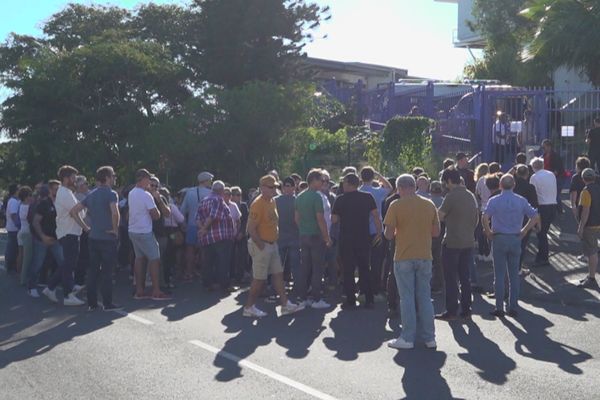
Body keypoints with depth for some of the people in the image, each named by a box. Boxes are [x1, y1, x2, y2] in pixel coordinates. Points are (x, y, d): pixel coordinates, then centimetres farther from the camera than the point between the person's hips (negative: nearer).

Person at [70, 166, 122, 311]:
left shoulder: (91, 194, 11)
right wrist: (115, 228, -15)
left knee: (93, 270, 10)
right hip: (107, 238, -6)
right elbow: (115, 213, -30)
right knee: (107, 271, -1)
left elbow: (73, 211, 10)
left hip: (93, 237, 6)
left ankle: (91, 303, 13)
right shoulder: (111, 194, -11)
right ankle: (107, 303, 4)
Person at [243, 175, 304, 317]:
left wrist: (274, 240, 14)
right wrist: (261, 246, -18)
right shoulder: (258, 204, -19)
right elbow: (251, 229, -22)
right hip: (261, 245, -9)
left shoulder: (272, 201, 9)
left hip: (272, 244, 9)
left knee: (278, 274, 10)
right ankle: (249, 308, 11)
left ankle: (285, 305, 15)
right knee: (259, 279, -1)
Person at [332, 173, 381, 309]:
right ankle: (369, 300, 9)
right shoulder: (368, 197, 0)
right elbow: (376, 216, -5)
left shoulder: (341, 199, -6)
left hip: (346, 239, -2)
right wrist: (379, 232, 2)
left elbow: (334, 219, -5)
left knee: (348, 270, 5)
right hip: (364, 238, 3)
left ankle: (351, 301, 4)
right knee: (364, 268, 11)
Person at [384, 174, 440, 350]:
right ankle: (429, 338, 13)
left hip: (404, 258, -3)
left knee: (407, 298, 3)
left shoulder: (396, 205, -8)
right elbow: (436, 232, 8)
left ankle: (408, 338, 6)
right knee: (425, 297, 11)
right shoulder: (429, 205, 4)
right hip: (425, 257, 4)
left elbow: (389, 234, -10)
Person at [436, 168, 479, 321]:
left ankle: (451, 311, 5)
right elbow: (477, 218, 14)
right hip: (468, 242, 7)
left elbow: (439, 216, -13)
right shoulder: (471, 195, 8)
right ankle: (466, 310, 16)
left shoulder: (451, 196, -15)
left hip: (452, 243, -7)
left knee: (451, 279, 1)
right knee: (465, 278, 13)